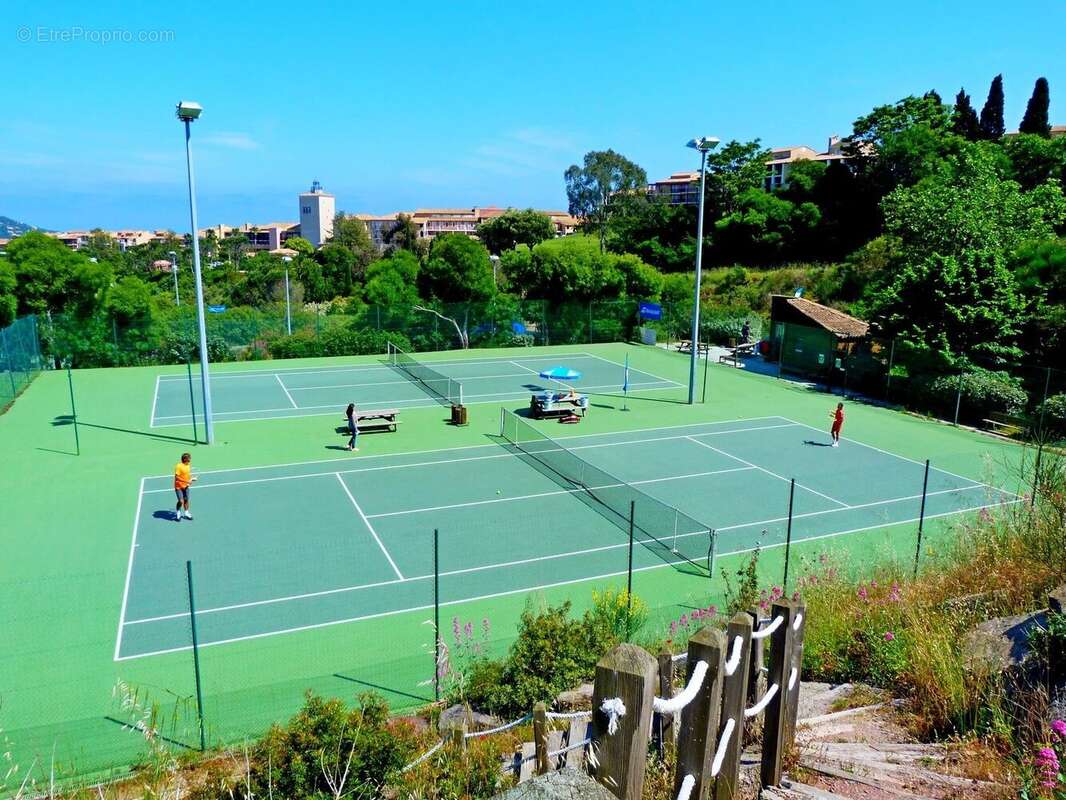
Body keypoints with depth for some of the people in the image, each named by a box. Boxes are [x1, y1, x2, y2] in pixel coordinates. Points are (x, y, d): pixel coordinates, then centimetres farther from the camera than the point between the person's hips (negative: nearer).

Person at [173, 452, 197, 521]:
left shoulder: (188, 465, 3)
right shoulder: (179, 466, -20)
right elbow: (177, 477, -23)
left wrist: (191, 479, 1)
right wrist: (187, 481, -26)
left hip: (186, 486, 7)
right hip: (179, 487, -7)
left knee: (186, 500, 12)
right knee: (181, 501, -10)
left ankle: (186, 513, 27)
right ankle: (177, 514, 14)